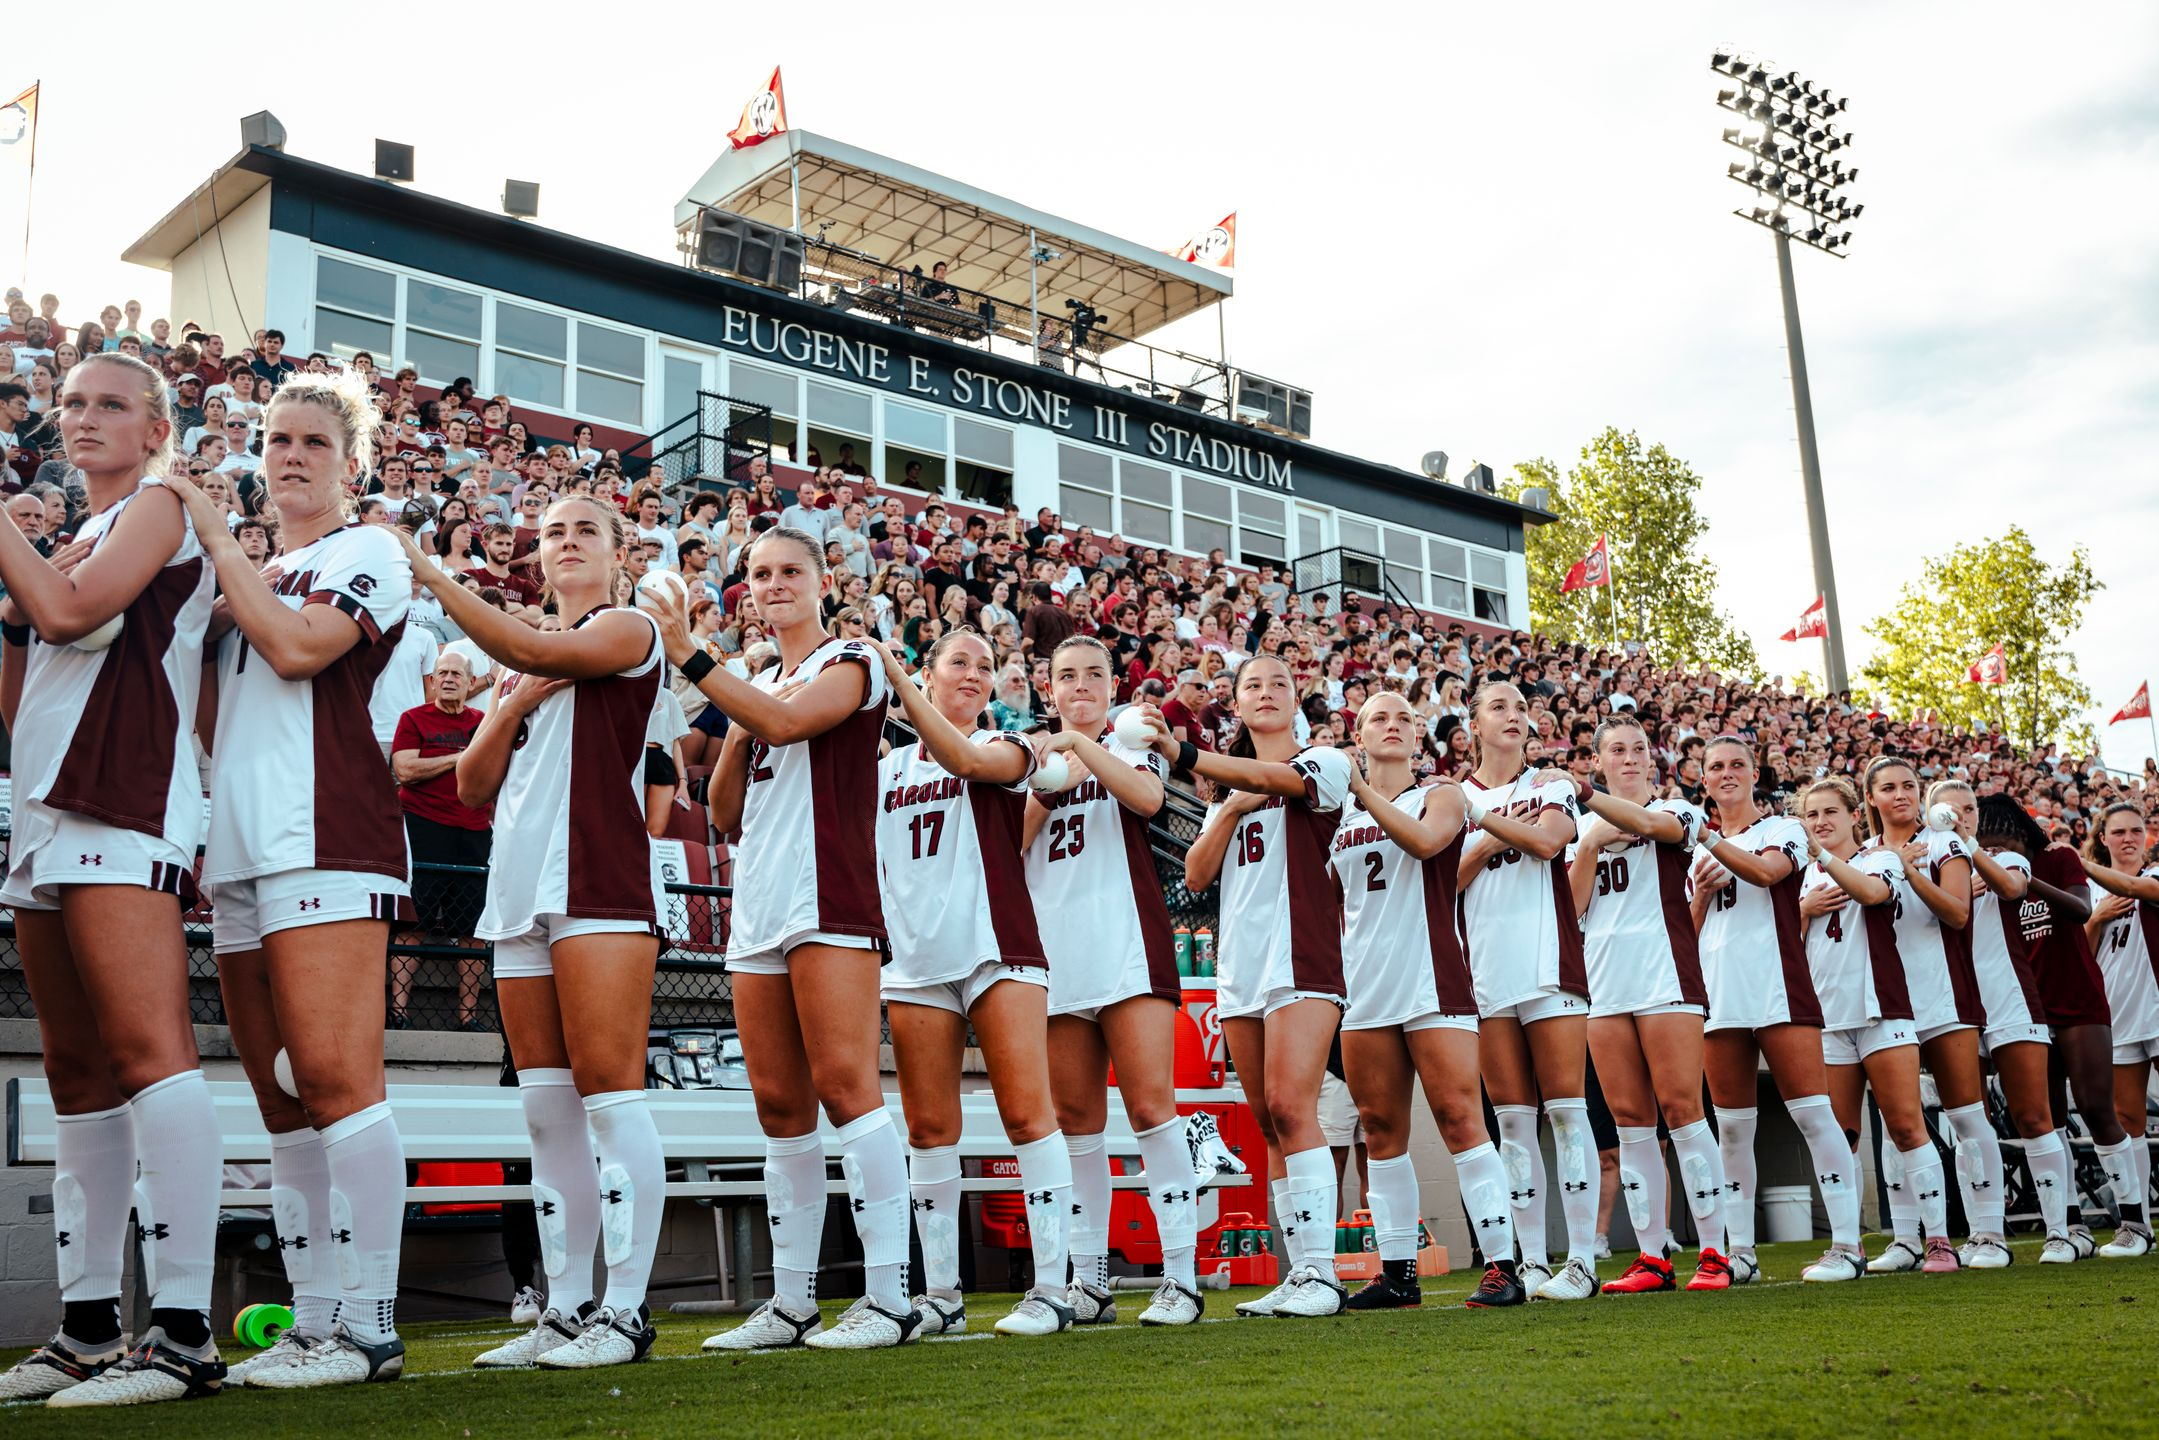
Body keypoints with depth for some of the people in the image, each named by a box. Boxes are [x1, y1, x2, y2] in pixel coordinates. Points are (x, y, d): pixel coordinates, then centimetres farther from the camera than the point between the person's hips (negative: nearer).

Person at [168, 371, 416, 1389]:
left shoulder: (368, 552, 4)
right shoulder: (252, 579, 27)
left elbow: (297, 647, -14)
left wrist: (214, 539, -4)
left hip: (328, 841, -8)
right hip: (242, 852, 8)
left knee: (334, 1078, -14)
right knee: (283, 1101, 5)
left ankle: (366, 1324, -12)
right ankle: (313, 1321, 9)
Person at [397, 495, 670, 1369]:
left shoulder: (628, 629, 5)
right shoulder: (520, 666, 25)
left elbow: (538, 652, -16)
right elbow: (473, 787, 20)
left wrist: (430, 573, -17)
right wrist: (510, 709, 3)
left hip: (600, 879, -7)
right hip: (521, 887, 7)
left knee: (608, 1092, -11)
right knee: (547, 1109, 6)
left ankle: (626, 1310, -9)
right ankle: (564, 1311, 10)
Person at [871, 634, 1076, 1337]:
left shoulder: (1008, 748, 8)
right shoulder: (887, 769, 18)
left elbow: (963, 758, -15)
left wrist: (892, 674, -19)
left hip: (997, 950, -3)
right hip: (916, 961, 3)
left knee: (1028, 1114, -10)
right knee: (929, 1129, 2)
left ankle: (1050, 1286, -7)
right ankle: (940, 1293, 10)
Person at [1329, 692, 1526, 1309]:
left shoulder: (1441, 796, 6)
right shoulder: (1338, 812, 17)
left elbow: (1424, 841, -18)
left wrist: (1361, 789, -19)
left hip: (1431, 978, -4)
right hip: (1364, 986, 5)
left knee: (1459, 1117, -11)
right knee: (1380, 1126, 6)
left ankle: (1501, 1264, -8)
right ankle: (1397, 1271, 13)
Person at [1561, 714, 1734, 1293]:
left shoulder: (1676, 810, 7)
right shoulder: (1583, 830, 18)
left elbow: (1648, 824, -18)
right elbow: (1572, 905, 8)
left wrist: (1584, 794, -30)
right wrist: (1590, 845, -4)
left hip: (1666, 977, -4)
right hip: (1604, 985, 4)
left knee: (1681, 1109, -8)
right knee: (1630, 1120, 3)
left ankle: (1713, 1251, -3)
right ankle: (1652, 1257, 6)